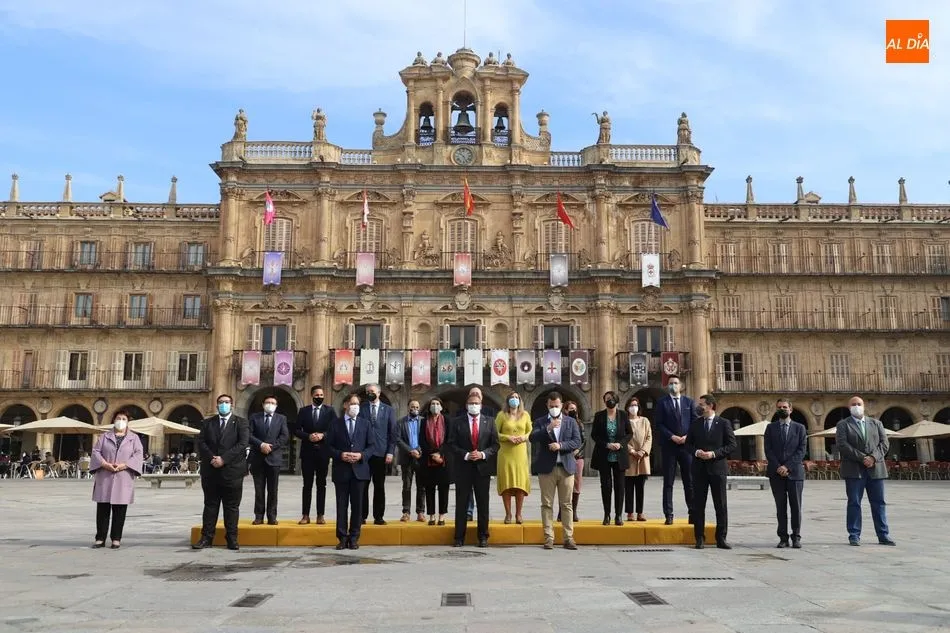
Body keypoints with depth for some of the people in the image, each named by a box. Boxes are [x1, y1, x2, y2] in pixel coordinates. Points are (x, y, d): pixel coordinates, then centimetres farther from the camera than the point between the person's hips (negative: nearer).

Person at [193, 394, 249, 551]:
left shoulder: (240, 422, 3)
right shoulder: (207, 423, 13)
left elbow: (243, 443, -8)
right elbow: (201, 443, 3)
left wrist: (224, 459, -15)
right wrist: (212, 458, -13)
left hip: (232, 470, -2)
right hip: (210, 471, 2)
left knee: (232, 507, 3)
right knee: (210, 505, 7)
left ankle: (232, 538, 9)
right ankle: (206, 537, 12)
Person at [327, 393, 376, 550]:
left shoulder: (365, 423, 8)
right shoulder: (335, 424, 5)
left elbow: (372, 445, 6)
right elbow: (329, 446, 3)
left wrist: (361, 455, -11)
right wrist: (340, 455, -14)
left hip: (359, 469, 1)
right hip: (341, 470, -1)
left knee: (357, 505, 4)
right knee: (341, 505, 4)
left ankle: (354, 538, 12)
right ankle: (342, 537, 12)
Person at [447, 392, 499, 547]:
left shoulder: (489, 422, 7)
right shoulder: (457, 422, 3)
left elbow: (495, 444, 5)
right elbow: (452, 444, -1)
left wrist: (483, 454, -11)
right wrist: (466, 455, -14)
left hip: (483, 467, 1)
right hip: (463, 468, -1)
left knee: (483, 504, 6)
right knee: (461, 504, 4)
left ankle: (483, 537, 14)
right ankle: (459, 537, 11)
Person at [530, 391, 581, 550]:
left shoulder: (571, 422, 10)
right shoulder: (540, 422, 6)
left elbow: (577, 442, 1)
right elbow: (532, 438, -9)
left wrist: (560, 445, -13)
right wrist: (548, 428, -20)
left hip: (566, 467, 1)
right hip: (546, 468, -1)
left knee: (566, 504, 2)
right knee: (547, 504, 1)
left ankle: (568, 538, 6)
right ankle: (548, 538, 5)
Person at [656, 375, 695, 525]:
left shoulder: (689, 402, 10)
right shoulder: (662, 403, 5)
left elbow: (695, 422, 6)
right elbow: (659, 424, -2)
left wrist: (687, 437, -8)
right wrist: (672, 437, -13)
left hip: (686, 445, 1)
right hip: (669, 446, -1)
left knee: (689, 481, 3)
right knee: (668, 482, 0)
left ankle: (693, 513, 10)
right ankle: (668, 515, 3)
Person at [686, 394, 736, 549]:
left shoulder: (724, 423, 0)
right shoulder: (695, 423, 10)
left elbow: (732, 445, -3)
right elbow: (688, 443, 12)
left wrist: (714, 453, -14)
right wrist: (696, 452, -9)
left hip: (717, 468, -2)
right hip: (699, 468, 3)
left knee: (721, 505, 2)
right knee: (698, 505, 4)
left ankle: (721, 538, 10)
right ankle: (699, 538, 11)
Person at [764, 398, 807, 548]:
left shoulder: (799, 428, 7)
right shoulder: (770, 428, 9)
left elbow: (801, 450, -1)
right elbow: (768, 450, 3)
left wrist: (787, 466, -11)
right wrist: (778, 467, -10)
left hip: (794, 472, -1)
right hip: (776, 473, 1)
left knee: (796, 506, 1)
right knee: (780, 506, 3)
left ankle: (796, 537, 9)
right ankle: (783, 537, 7)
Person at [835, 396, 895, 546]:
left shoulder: (876, 423, 16)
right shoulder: (843, 425, 5)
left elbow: (884, 443, 7)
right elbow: (841, 445, -7)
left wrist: (874, 457, -10)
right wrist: (862, 458, -15)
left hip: (876, 468, 3)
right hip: (854, 469, -3)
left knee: (879, 503, 5)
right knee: (854, 503, 0)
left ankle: (883, 535, 11)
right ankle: (854, 536, 4)